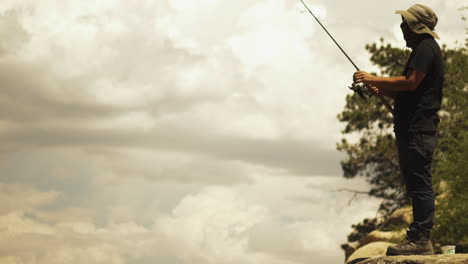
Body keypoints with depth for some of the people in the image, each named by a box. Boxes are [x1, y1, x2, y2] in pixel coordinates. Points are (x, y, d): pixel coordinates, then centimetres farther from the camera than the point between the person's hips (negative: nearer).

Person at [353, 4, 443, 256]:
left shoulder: (426, 48, -9)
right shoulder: (424, 49, 24)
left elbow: (411, 83, -20)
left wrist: (374, 79, -13)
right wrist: (383, 91, 14)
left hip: (418, 131, -11)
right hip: (415, 129, 11)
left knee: (420, 184, -11)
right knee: (417, 185, 10)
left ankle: (420, 240, -13)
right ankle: (420, 239, 12)